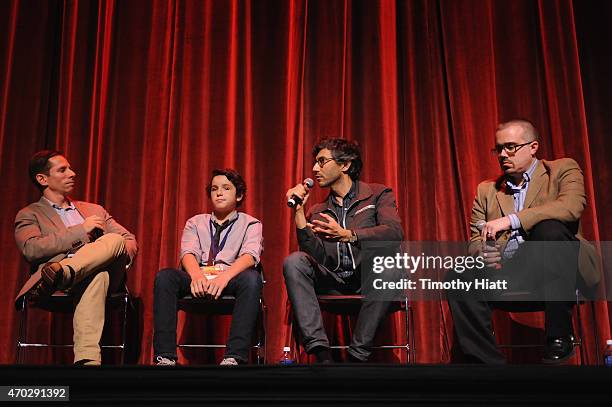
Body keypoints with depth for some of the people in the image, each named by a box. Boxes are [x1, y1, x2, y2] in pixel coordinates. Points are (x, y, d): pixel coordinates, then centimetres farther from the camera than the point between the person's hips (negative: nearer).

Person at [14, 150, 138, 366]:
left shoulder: (94, 210, 32)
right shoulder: (29, 215, 17)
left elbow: (130, 241, 23)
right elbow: (31, 250, -6)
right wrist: (80, 230, -7)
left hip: (104, 272, 3)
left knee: (115, 240, -31)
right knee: (98, 274, -38)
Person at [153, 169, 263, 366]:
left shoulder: (250, 224, 16)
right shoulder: (196, 222, 23)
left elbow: (250, 255, -5)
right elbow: (188, 253, 3)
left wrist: (224, 277, -26)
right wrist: (197, 275, -22)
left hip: (231, 281, -2)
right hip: (198, 279, 2)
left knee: (251, 278, -35)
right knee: (165, 277, -26)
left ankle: (234, 357, -41)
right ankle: (165, 357, -31)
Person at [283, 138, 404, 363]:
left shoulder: (378, 194, 8)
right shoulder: (317, 211, 19)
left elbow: (395, 233, -13)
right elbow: (315, 256, 2)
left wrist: (347, 235, -24)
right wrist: (298, 211, -2)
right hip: (332, 282, 4)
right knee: (294, 261, -20)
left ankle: (357, 355, -30)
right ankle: (321, 353, -29)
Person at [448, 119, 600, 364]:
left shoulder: (562, 170, 9)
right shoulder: (487, 190, 21)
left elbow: (571, 207, -13)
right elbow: (475, 241, 15)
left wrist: (511, 220, -21)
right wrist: (482, 251, -11)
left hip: (557, 273, -3)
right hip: (508, 275, 3)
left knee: (550, 228, -32)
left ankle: (559, 335, -23)